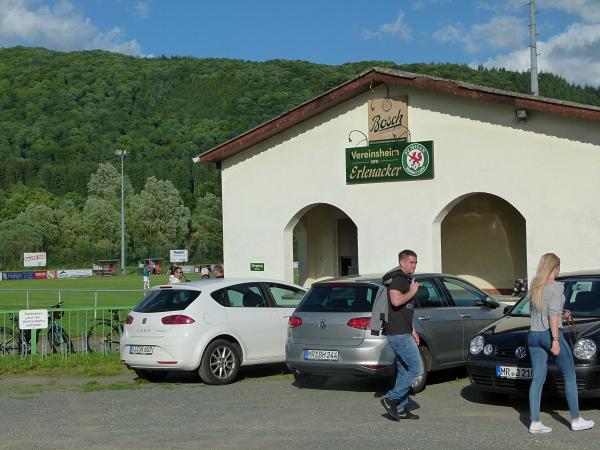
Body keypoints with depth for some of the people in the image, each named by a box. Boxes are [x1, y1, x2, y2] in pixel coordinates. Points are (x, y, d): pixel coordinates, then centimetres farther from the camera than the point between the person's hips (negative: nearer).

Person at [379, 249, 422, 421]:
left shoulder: (405, 280, 22)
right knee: (416, 369, -11)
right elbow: (396, 301, -28)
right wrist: (412, 291, -13)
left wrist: (412, 331, 24)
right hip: (398, 334, -11)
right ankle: (390, 399, -7)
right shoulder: (397, 278, -11)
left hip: (403, 333, 11)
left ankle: (400, 409, 16)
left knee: (404, 371, 12)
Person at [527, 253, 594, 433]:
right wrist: (555, 340, -19)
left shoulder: (535, 286, 11)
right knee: (569, 376, 8)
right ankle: (576, 420, 14)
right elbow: (553, 314, -17)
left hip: (533, 335, 7)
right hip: (550, 334, -7)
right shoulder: (556, 286, -10)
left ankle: (535, 422, 1)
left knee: (537, 379, 5)